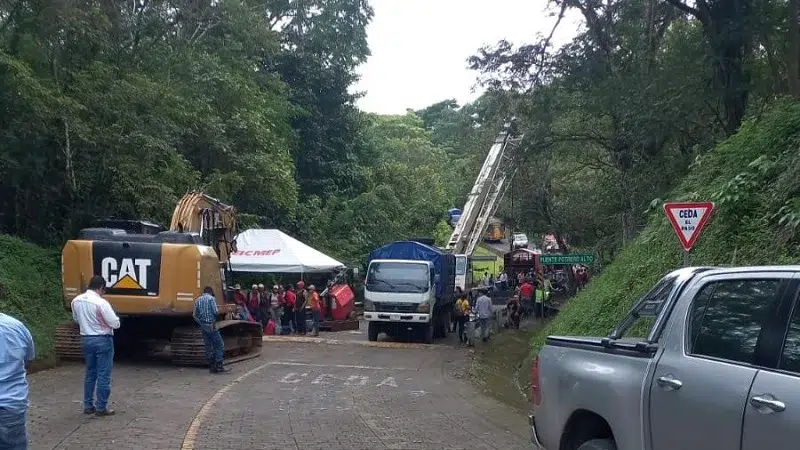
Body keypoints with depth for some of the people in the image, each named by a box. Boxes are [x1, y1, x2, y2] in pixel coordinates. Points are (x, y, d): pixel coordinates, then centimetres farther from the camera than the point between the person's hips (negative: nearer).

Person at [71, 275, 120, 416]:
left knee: (90, 374, 17)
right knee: (103, 375, 1)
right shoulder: (101, 303, -21)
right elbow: (115, 324, -17)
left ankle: (88, 406, 20)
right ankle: (101, 408, 4)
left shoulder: (76, 301, 0)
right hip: (102, 340, -7)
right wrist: (106, 319, 4)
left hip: (86, 339, 7)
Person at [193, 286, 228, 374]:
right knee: (219, 345, -2)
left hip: (202, 326, 6)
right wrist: (215, 319, 6)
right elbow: (215, 311, -14)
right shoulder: (211, 298, -5)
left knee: (208, 347, 11)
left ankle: (211, 367, 11)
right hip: (211, 326, -6)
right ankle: (219, 366, -10)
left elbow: (195, 315, 8)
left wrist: (200, 322, 15)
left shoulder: (197, 300, 12)